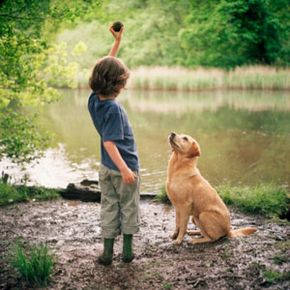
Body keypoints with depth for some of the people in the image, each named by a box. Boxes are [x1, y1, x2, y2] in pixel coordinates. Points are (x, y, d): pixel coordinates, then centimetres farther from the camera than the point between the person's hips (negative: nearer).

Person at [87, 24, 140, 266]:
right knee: (129, 208, 11)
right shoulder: (113, 108, -24)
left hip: (106, 167, 6)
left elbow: (105, 68, 8)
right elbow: (109, 142, -27)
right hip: (124, 167, -6)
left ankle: (107, 252, 17)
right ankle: (127, 251, 20)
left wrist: (117, 41, 10)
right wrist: (125, 169, -30)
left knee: (109, 208, 13)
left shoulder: (94, 99, -3)